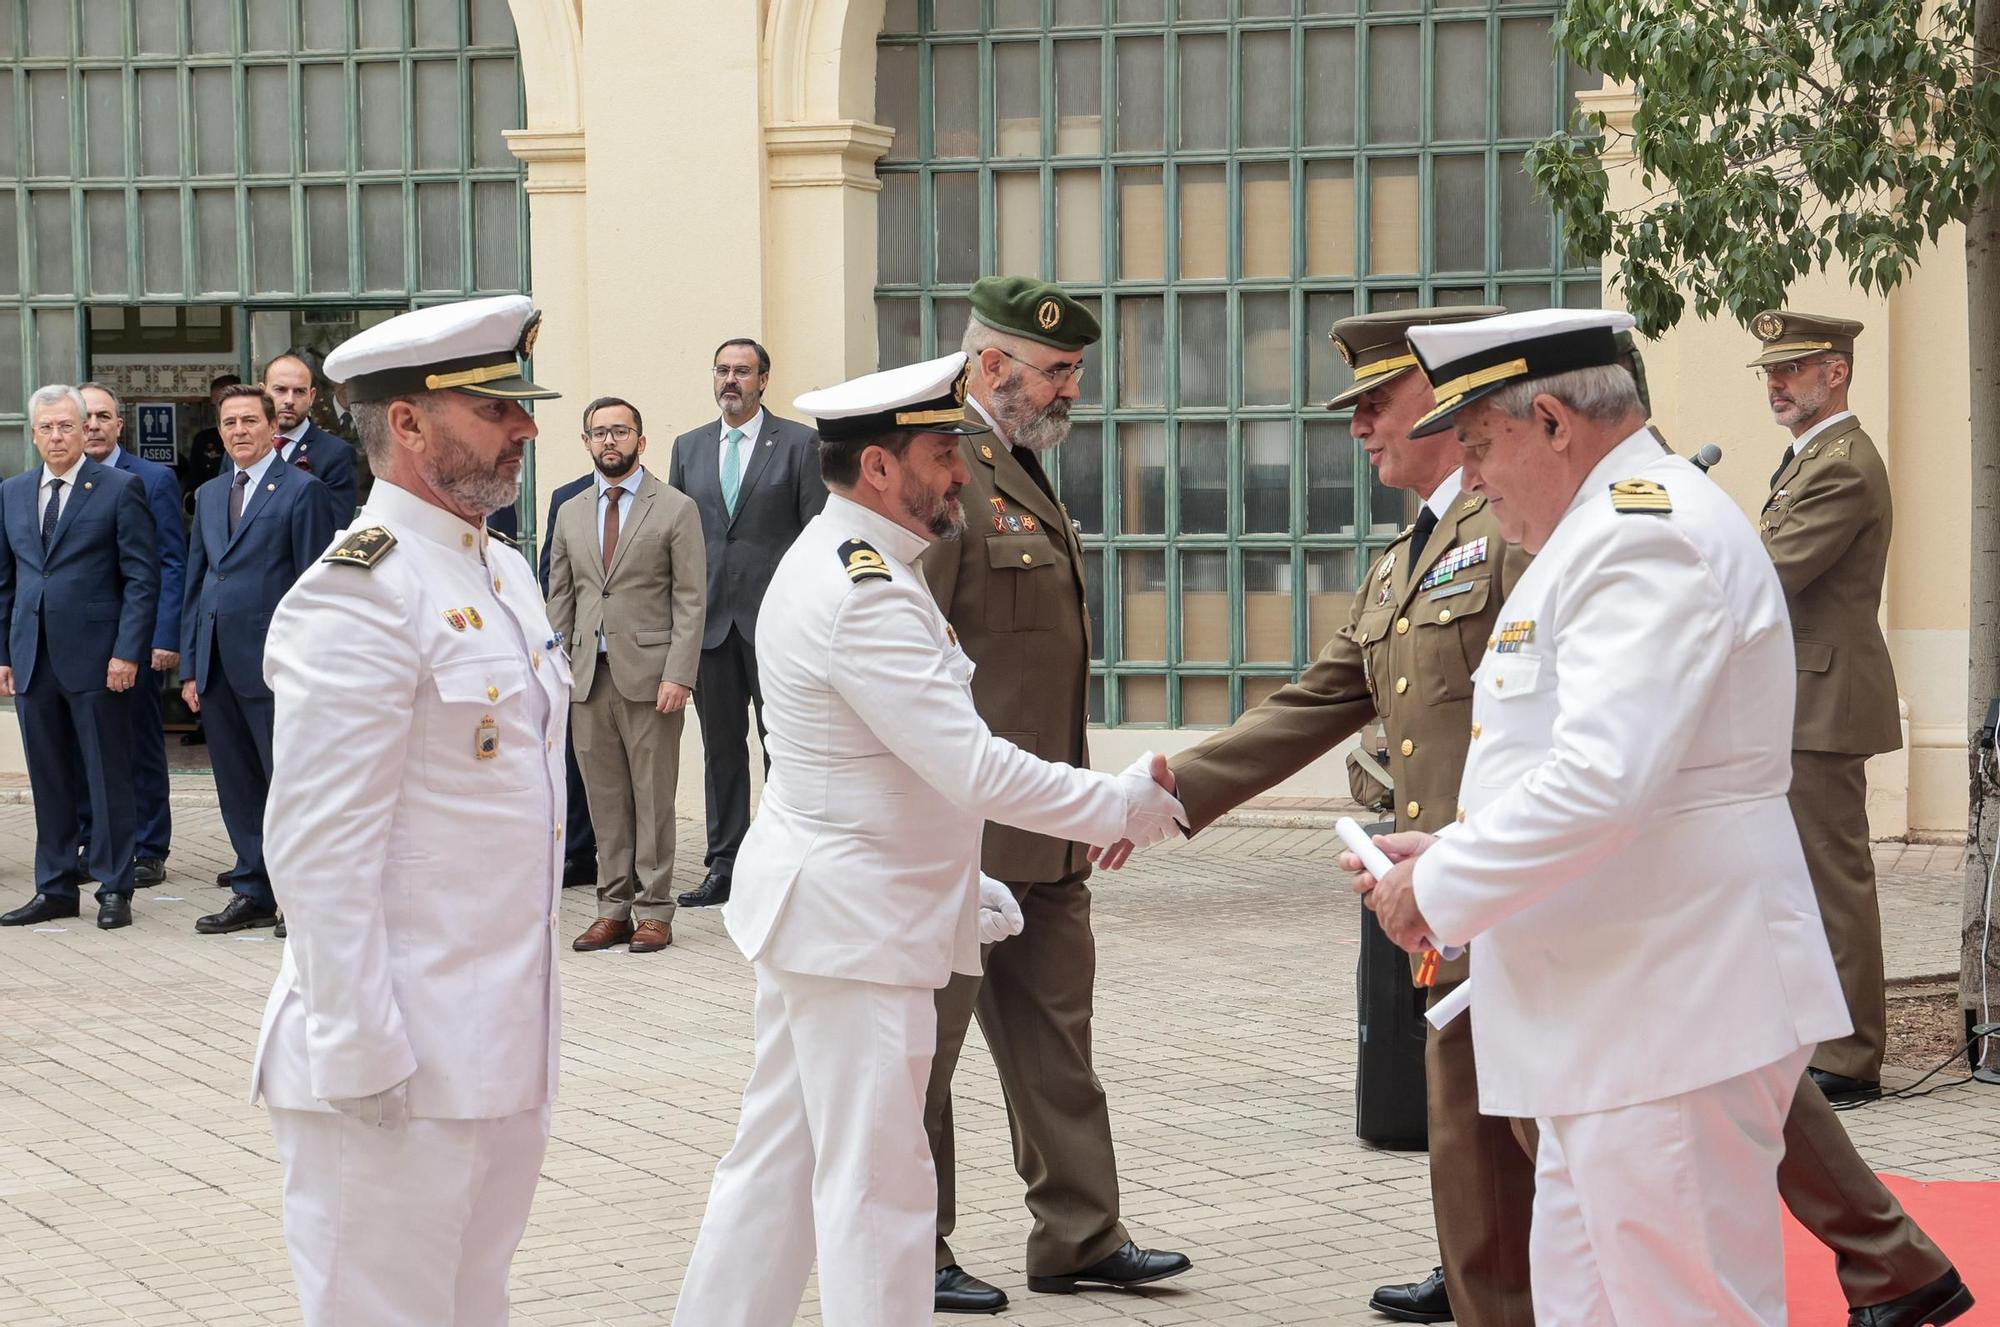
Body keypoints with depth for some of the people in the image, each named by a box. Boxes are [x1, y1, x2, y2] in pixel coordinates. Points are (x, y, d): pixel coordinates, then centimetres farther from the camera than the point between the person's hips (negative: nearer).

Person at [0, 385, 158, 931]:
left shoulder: (120, 489, -2)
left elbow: (142, 577, -5)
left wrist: (127, 652, -12)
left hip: (96, 660, -4)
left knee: (107, 779, 1)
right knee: (49, 781, 9)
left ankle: (114, 890, 8)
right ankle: (55, 888, 16)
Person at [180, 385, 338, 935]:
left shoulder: (302, 491, -4)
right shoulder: (208, 495, 17)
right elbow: (195, 581, 18)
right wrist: (189, 666, 12)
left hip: (272, 663, -7)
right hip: (217, 663, 7)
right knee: (237, 787, 10)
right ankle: (254, 893, 17)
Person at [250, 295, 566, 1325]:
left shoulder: (505, 574, 14)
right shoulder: (357, 595, -16)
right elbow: (319, 848, -20)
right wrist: (359, 1050, -22)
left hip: (505, 1045, 9)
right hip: (400, 1059, -9)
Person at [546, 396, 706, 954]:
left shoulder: (676, 509, 1)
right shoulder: (570, 515, 15)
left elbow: (689, 600, -4)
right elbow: (560, 600, 16)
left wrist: (679, 675, -13)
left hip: (649, 676, -4)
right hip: (588, 677, 4)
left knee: (653, 797, -1)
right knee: (605, 799, 6)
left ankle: (654, 911, 5)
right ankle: (614, 908, 12)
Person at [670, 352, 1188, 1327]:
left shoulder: (836, 564, 12)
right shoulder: (863, 597, -22)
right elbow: (973, 768, -26)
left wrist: (957, 880, 19)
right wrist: (1120, 807, -15)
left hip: (820, 911, 11)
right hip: (857, 927, -11)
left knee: (777, 1157, 16)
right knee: (876, 1182, -4)